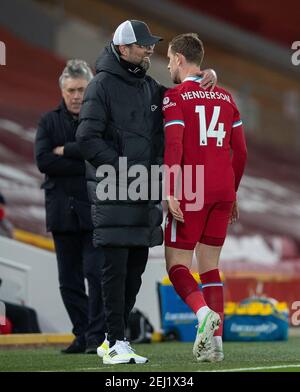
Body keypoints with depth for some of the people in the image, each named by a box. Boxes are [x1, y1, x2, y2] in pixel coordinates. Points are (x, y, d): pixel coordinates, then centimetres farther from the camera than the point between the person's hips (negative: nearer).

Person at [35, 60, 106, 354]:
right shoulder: (49, 122, 10)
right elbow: (43, 161, -5)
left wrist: (65, 150, -9)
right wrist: (87, 164, -11)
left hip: (96, 211, -3)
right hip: (62, 213, 3)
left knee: (96, 274, -11)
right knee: (69, 281, 7)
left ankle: (96, 336, -6)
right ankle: (82, 335, 16)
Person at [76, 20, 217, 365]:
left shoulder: (151, 87, 16)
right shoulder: (103, 85, -6)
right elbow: (87, 139, -13)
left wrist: (205, 76, 5)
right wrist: (125, 170, -15)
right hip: (113, 191, -7)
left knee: (136, 267, 8)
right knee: (116, 266, -9)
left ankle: (113, 339, 16)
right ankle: (116, 344, -7)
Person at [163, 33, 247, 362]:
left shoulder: (175, 96, -4)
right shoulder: (225, 97, 14)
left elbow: (173, 147, -14)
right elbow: (240, 152, 14)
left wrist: (170, 193, -16)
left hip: (191, 191, -6)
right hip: (223, 190, 6)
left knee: (177, 265, 1)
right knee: (210, 267, 11)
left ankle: (204, 313, -25)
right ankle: (215, 342, 4)